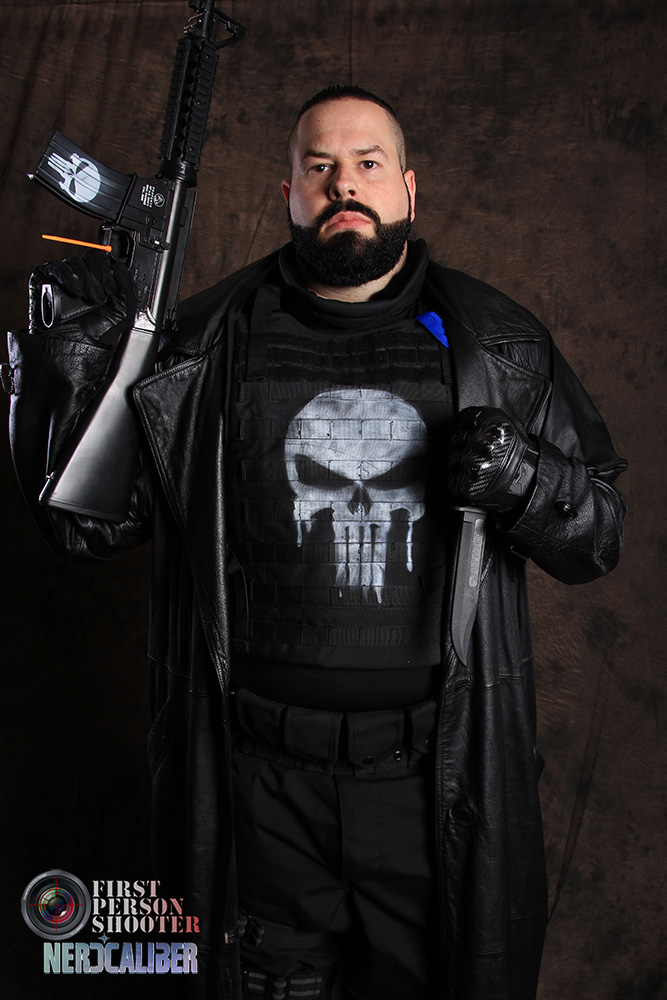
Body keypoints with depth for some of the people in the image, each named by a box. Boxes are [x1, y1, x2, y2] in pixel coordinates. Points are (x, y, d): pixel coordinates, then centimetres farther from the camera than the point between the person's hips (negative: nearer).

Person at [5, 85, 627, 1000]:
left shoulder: (500, 342, 3)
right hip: (262, 775, 0)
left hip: (436, 777, 1)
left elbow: (601, 534, 5)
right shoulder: (204, 344, 0)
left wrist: (526, 480, -17)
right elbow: (85, 521, 2)